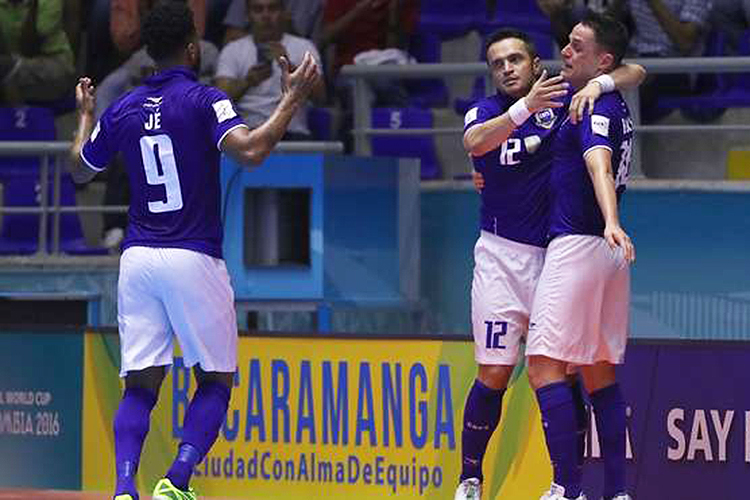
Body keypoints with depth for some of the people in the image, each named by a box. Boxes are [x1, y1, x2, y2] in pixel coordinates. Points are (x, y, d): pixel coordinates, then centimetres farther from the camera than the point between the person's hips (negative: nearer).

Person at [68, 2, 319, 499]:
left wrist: (86, 114, 39)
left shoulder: (122, 110, 8)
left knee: (140, 384, 5)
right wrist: (293, 99, -14)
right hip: (193, 260, -4)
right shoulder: (204, 101, -7)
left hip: (137, 259, 4)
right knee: (215, 380, 9)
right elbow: (251, 150, -23)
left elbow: (81, 169, 23)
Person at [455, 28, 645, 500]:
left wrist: (599, 83, -19)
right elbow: (475, 143, -21)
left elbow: (635, 72, 1)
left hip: (558, 255, 1)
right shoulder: (485, 111, 3)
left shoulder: (564, 98, 3)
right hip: (502, 256, -1)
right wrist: (526, 108, -33)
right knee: (494, 375, -3)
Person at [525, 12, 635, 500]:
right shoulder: (612, 104, 17)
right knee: (599, 372, 12)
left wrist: (611, 223, -48)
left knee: (544, 365, -11)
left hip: (578, 245, -10)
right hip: (604, 253, 10)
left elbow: (599, 166, -31)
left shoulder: (597, 106, -13)